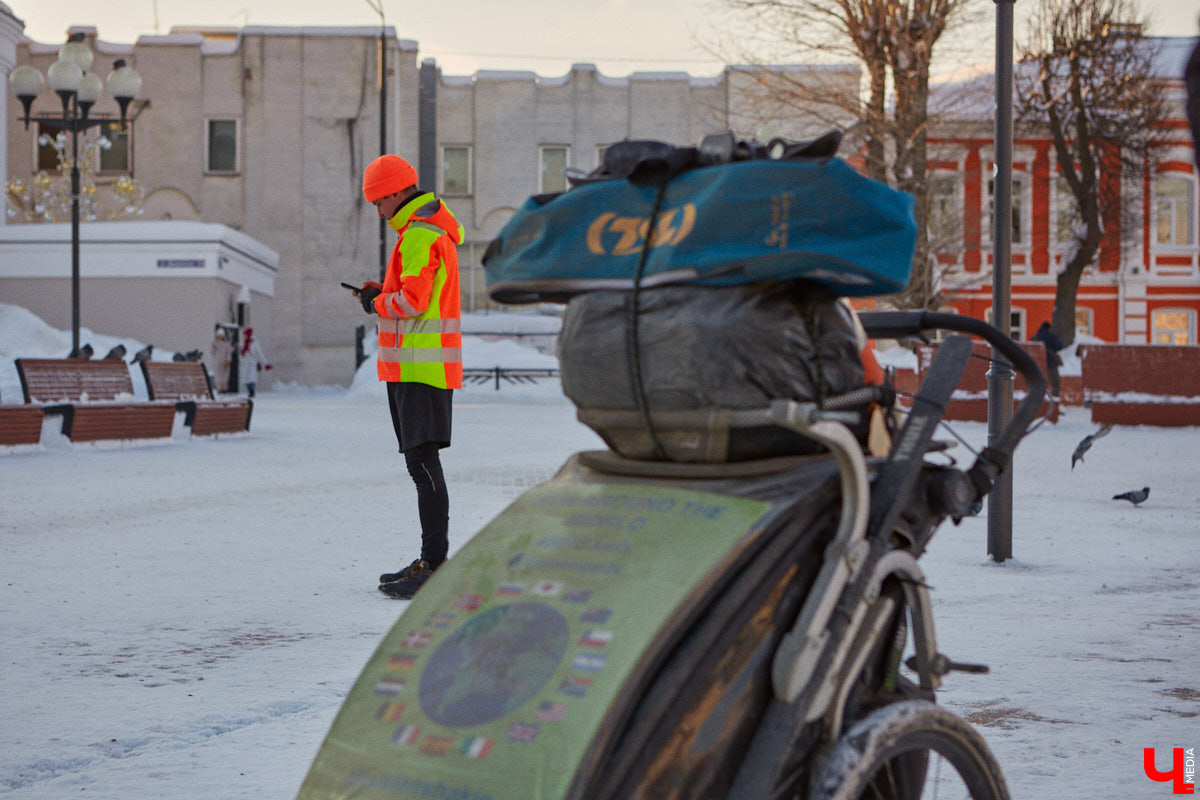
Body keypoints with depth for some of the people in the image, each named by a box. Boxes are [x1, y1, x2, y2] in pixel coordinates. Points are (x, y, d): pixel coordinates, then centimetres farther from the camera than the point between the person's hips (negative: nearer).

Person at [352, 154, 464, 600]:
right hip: (417, 366, 11)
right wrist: (384, 292, 12)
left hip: (420, 365, -11)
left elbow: (414, 300, -20)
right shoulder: (436, 230, 21)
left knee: (423, 462, -13)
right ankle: (431, 560, 17)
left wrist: (377, 303, -3)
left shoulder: (419, 235, -12)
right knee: (421, 463, 12)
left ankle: (435, 567, -15)